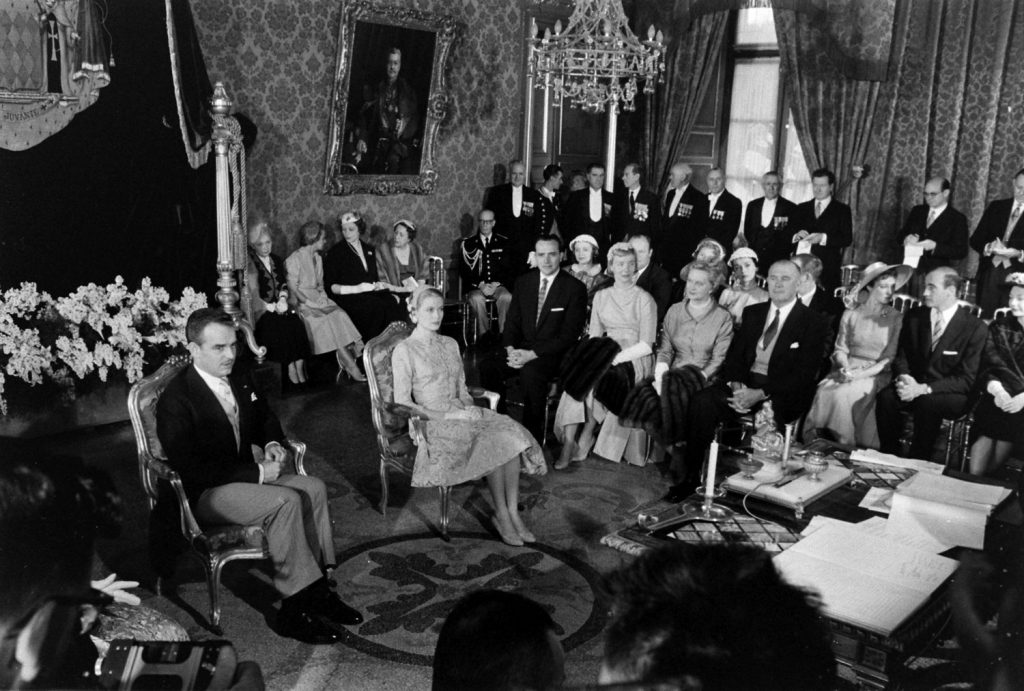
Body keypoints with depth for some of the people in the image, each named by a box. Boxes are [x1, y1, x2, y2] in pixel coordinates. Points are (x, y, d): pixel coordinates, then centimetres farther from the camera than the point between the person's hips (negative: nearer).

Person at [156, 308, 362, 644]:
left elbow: (265, 418, 24)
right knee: (285, 501, -29)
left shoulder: (240, 381, 5)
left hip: (245, 474, 8)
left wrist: (273, 444, 0)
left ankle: (317, 589, -9)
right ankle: (296, 608, -21)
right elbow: (191, 470, -24)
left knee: (314, 488, -13)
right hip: (204, 494, -8)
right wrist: (257, 473, -25)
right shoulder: (176, 400, -19)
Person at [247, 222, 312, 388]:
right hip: (261, 310, -4)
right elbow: (252, 292, -7)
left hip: (280, 306, 5)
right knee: (279, 325, -31)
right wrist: (272, 307, -14)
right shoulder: (250, 263, -1)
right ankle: (290, 368, -23)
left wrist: (283, 300, -4)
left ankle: (299, 367, -24)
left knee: (296, 323, -24)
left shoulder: (277, 260, 17)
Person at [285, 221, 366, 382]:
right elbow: (293, 287, -9)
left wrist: (323, 296, 3)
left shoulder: (318, 258, 20)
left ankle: (346, 363, -27)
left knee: (340, 315, -22)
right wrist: (308, 302, -19)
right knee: (326, 320, -28)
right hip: (302, 301, -7)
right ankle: (351, 366, -29)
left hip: (318, 298, 7)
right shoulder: (294, 259, -4)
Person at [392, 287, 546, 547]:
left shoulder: (450, 344, 17)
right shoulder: (404, 351, -4)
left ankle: (513, 512, -21)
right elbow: (402, 403, -9)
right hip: (431, 423, -6)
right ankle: (501, 515, -14)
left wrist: (469, 409, -2)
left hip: (460, 414, 6)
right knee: (492, 441, -28)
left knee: (511, 433, -22)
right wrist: (443, 415, -16)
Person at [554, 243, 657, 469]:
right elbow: (594, 335, 12)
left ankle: (586, 440, -17)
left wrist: (616, 358, -18)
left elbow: (646, 345, -7)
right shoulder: (601, 296, 14)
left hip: (634, 359, -4)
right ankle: (568, 445, -29)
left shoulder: (644, 299, -1)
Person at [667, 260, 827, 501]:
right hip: (745, 384, 4)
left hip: (782, 393, -4)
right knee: (701, 402, -22)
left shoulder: (812, 322, -1)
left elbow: (805, 374, -9)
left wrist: (761, 394, -20)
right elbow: (734, 354, 12)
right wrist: (736, 385, -11)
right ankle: (690, 477, -16)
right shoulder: (752, 313, 15)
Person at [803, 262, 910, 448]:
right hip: (848, 370, 2)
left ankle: (846, 448, -21)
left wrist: (863, 373, -14)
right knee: (825, 391, -29)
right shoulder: (850, 314, 11)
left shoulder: (896, 318, 3)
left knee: (843, 394, -31)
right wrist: (845, 367, -11)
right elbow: (840, 348, 11)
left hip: (875, 375, -2)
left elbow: (889, 358, -1)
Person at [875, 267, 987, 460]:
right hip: (914, 386, 4)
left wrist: (924, 388, -24)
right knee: (886, 396, -28)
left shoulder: (974, 327, -9)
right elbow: (901, 356, 10)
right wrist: (904, 377, -15)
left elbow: (967, 379, -11)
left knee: (926, 403, -36)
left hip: (952, 395, -4)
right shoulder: (914, 316, 5)